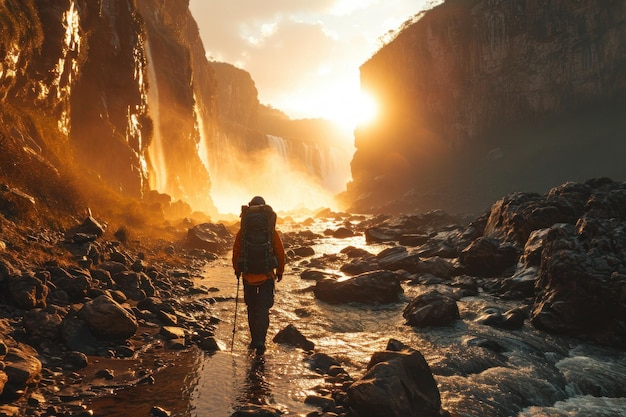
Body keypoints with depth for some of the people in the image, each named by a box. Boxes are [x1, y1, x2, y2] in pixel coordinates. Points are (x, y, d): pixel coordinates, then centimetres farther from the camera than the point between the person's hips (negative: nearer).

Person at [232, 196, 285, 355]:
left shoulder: (242, 231, -6)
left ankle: (255, 340, 24)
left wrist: (237, 270, 16)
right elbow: (280, 253, -3)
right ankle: (260, 342, -7)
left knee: (252, 309, 16)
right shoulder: (271, 231, -7)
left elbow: (236, 252, 0)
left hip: (248, 275, 1)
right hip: (266, 276, -1)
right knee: (263, 308, 4)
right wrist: (280, 271, 11)